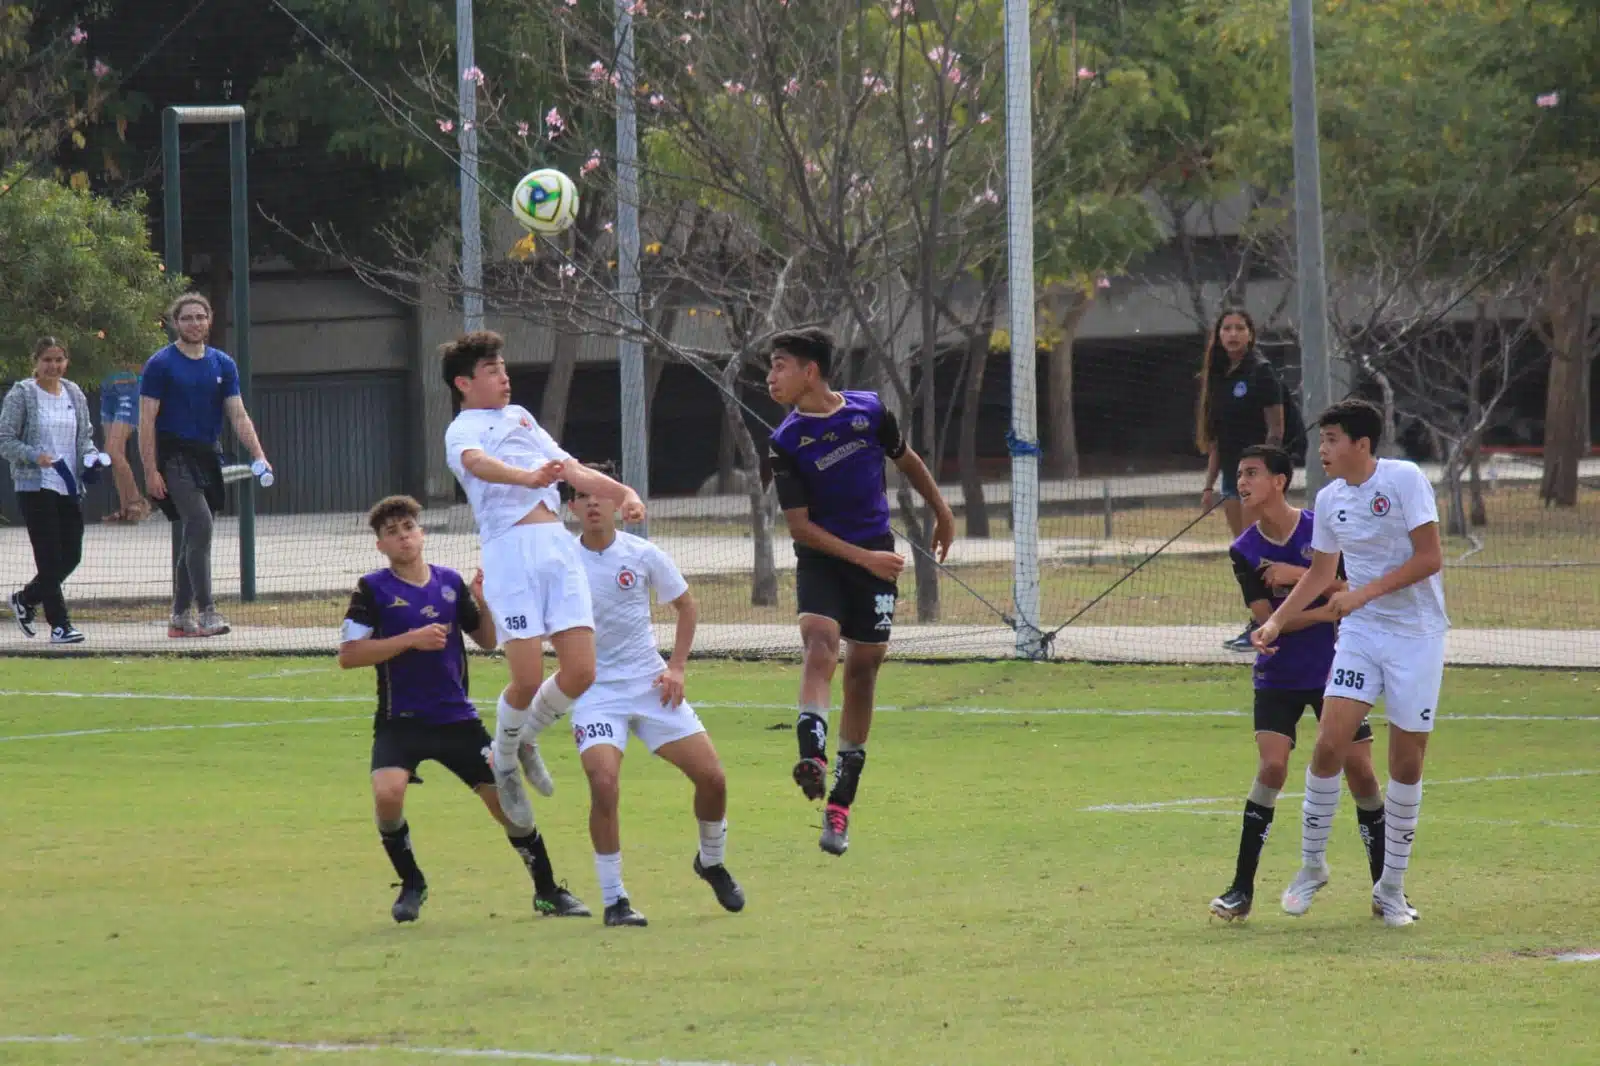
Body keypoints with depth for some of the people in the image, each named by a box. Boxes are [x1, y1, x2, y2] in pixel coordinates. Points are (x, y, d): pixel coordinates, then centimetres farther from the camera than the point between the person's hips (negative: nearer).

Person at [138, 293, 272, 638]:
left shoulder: (223, 365, 10)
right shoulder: (160, 364, -4)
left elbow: (238, 416, 7)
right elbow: (147, 420, -6)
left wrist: (258, 455, -8)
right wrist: (150, 471, -13)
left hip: (208, 457, 6)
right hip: (174, 455, -6)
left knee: (192, 537, 10)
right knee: (199, 523, -21)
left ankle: (180, 617, 18)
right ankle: (206, 611, -24)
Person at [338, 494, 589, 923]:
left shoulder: (450, 582, 7)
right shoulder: (373, 590, -4)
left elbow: (487, 641, 16)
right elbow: (348, 654, -11)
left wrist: (484, 603, -5)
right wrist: (411, 639, -18)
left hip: (457, 718, 3)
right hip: (400, 722, -3)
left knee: (506, 797, 0)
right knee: (388, 793, -26)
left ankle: (547, 891, 18)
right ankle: (411, 884, -1)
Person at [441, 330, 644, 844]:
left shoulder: (520, 417, 28)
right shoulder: (463, 430, 5)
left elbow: (571, 469, 29)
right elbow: (478, 462, -18)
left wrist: (623, 492, 12)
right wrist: (527, 477, -38)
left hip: (558, 545, 6)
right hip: (510, 549, -6)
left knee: (580, 672, -4)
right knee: (528, 678, -11)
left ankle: (526, 738, 23)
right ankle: (503, 762, 15)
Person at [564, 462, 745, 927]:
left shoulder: (643, 556, -2)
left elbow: (686, 605, 12)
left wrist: (676, 667, 2)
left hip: (650, 683, 2)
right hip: (595, 691, -2)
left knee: (710, 776, -3)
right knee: (603, 783, -24)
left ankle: (712, 863, 28)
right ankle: (614, 900, -10)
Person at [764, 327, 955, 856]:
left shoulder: (869, 411, -3)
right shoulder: (786, 442, -8)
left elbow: (908, 461, 17)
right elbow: (800, 526, -9)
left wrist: (942, 511, 28)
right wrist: (863, 558, -16)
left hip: (876, 558, 2)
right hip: (822, 557, -2)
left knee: (863, 668, 5)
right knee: (819, 638, -28)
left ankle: (840, 803, 13)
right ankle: (813, 756, -45)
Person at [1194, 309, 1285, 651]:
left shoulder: (1261, 373, -9)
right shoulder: (1219, 377, 14)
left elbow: (1276, 430, -12)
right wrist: (1210, 484, 15)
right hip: (1232, 473, 8)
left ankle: (1263, 627, -8)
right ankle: (1257, 624, 12)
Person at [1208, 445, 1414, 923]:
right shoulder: (1244, 551, -5)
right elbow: (1268, 618, -12)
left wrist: (1299, 575, -23)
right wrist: (1329, 609, -20)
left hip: (1333, 669, 0)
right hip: (1278, 677, 0)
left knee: (1359, 769, -2)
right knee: (1272, 765, -15)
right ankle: (1242, 888, -9)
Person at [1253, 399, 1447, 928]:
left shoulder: (1405, 479, -11)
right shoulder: (1330, 499, 6)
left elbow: (1429, 557, -15)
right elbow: (1321, 571, 19)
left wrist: (1363, 593, -19)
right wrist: (1277, 621, 10)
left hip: (1417, 634, -4)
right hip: (1360, 633, 4)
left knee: (1407, 763, 0)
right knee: (1329, 744, -11)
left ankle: (1391, 886, 13)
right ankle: (1312, 865, 5)